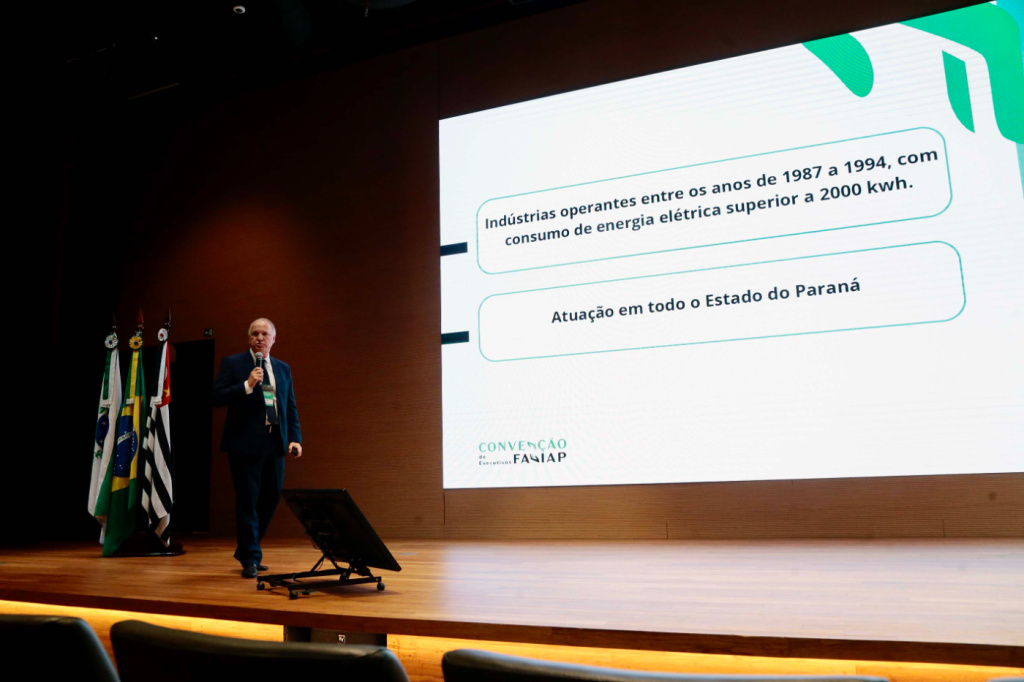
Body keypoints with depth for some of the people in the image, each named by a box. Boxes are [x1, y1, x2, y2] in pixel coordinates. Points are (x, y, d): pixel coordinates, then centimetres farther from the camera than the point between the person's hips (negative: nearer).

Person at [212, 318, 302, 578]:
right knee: (248, 500, -1)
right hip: (246, 443, -5)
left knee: (271, 498, 9)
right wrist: (247, 385, -19)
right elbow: (217, 397, -7)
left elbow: (291, 407, 15)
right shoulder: (232, 363, 2)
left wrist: (295, 437, 4)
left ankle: (245, 549, 27)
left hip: (274, 443, 5)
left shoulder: (283, 369, 16)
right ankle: (250, 559, 9)